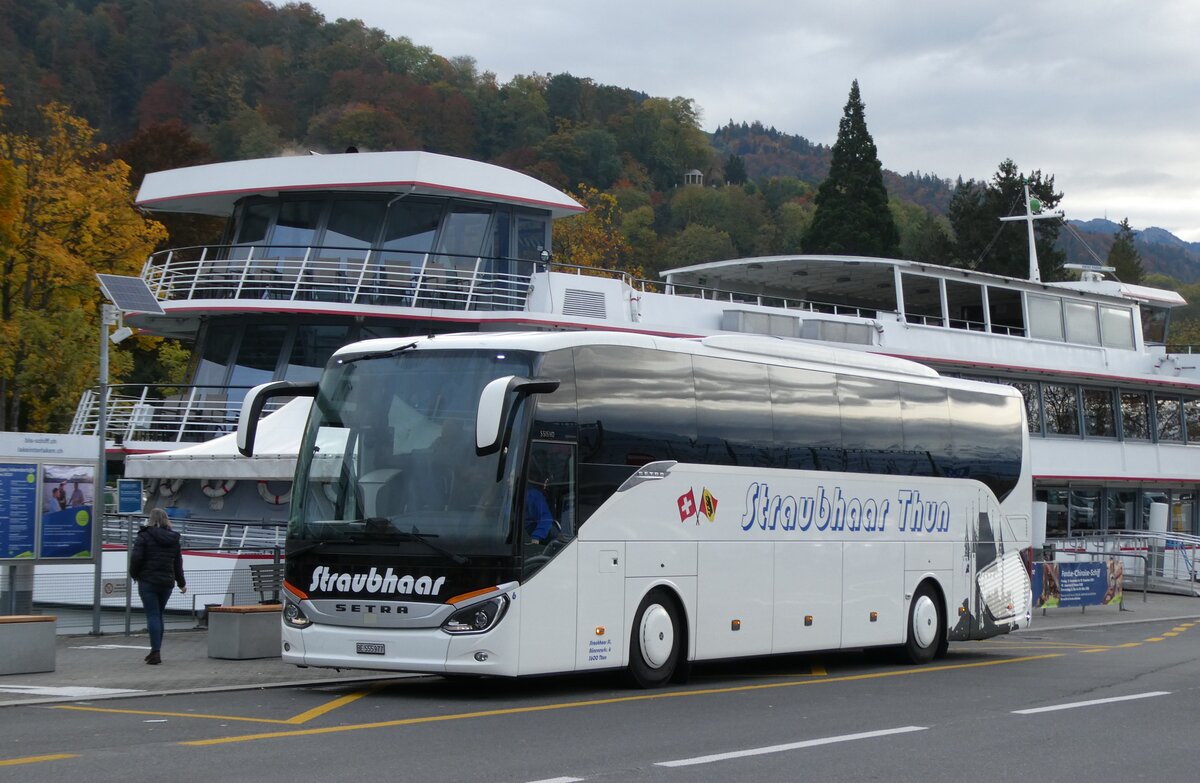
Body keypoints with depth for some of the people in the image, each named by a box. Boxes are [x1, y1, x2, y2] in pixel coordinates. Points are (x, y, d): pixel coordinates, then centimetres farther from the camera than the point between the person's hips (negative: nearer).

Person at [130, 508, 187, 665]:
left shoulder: (145, 536, -7)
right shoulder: (173, 539, 10)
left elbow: (136, 557, -13)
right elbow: (178, 563, 14)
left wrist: (134, 574, 5)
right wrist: (181, 583, 25)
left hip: (148, 581, -5)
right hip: (167, 583, 5)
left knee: (153, 615, -6)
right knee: (159, 615, 15)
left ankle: (156, 652, -14)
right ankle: (156, 650, 19)